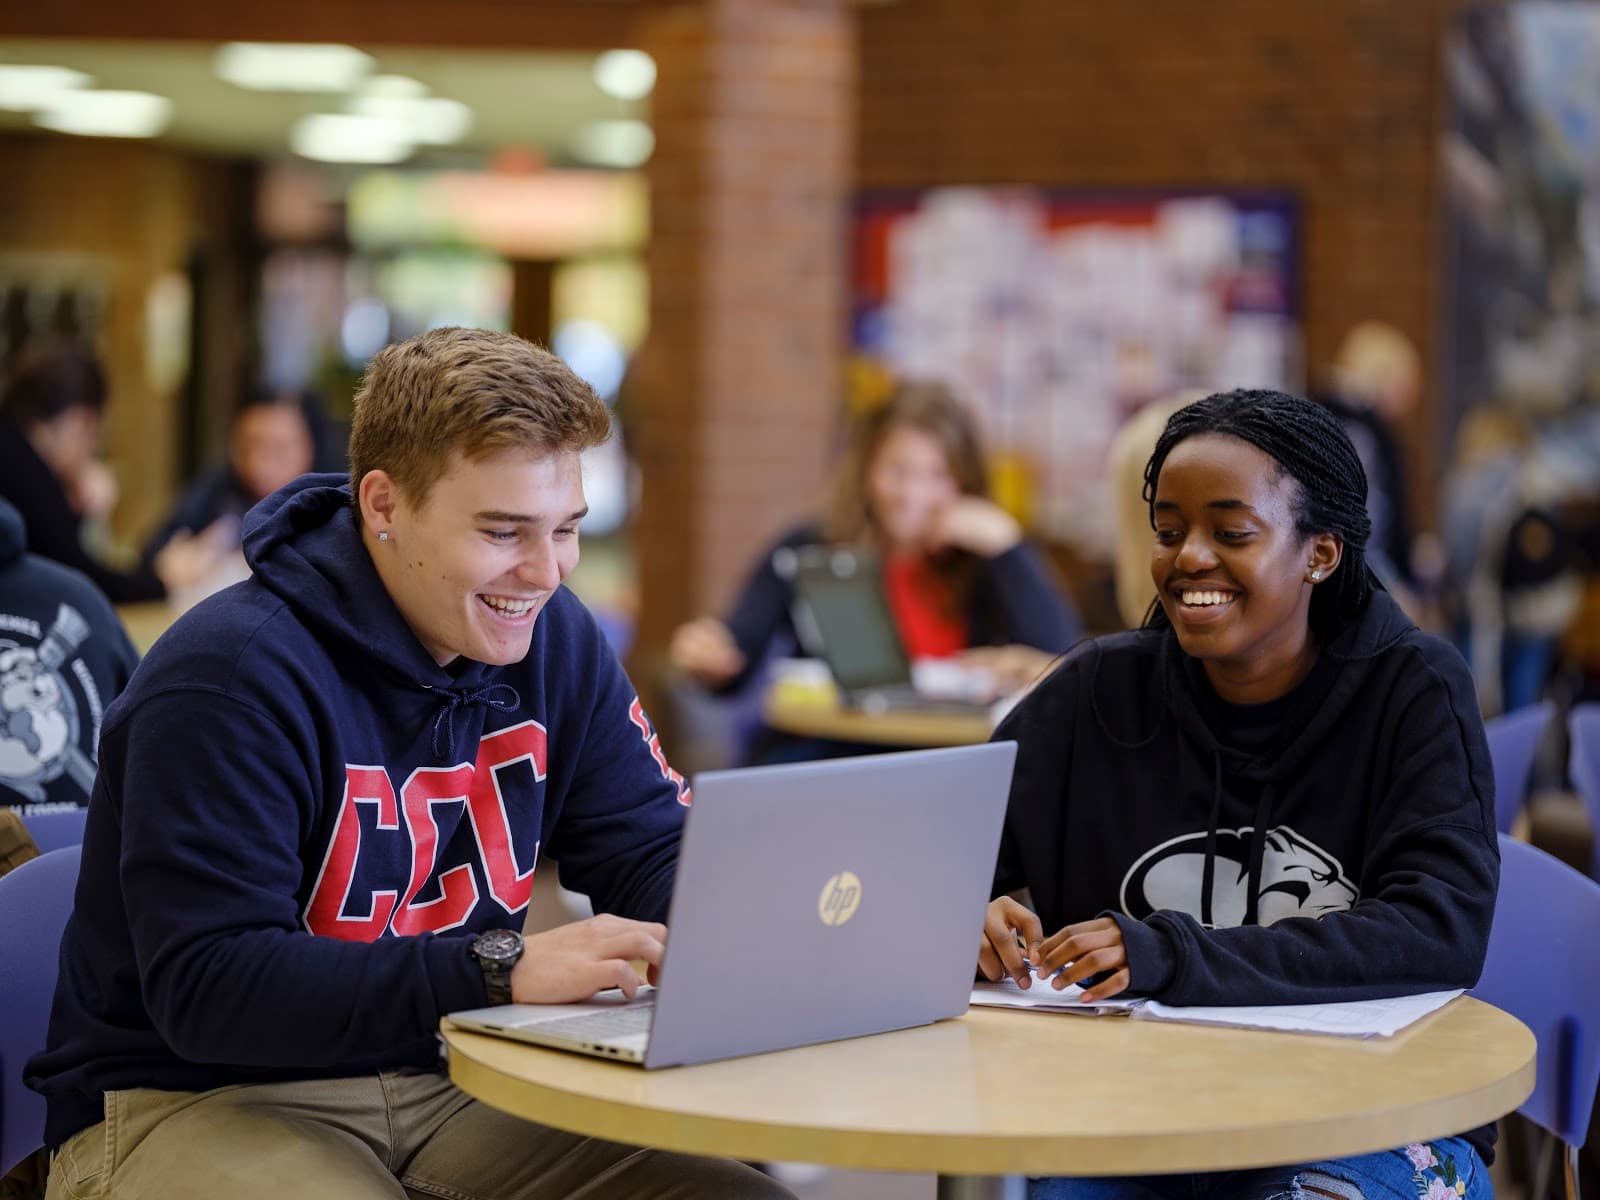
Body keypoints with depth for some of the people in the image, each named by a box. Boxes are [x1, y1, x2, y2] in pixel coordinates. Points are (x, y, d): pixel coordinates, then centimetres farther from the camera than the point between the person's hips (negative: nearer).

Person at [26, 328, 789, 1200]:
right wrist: (502, 970, -33)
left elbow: (654, 851, 9)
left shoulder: (551, 639, 4)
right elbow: (206, 988, -25)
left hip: (445, 1087, 6)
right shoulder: (231, 674, -18)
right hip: (197, 1099, -6)